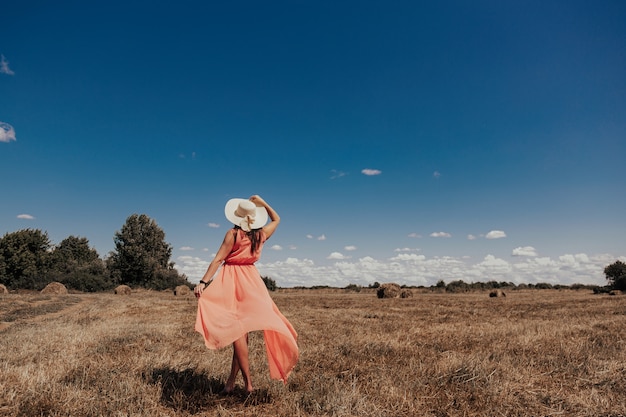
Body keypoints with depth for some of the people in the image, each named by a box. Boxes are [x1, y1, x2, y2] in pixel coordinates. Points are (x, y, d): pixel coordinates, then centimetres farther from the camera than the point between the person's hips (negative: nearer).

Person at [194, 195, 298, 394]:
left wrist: (203, 282, -15)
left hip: (232, 280, -4)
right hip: (251, 279, 5)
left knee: (237, 327, -6)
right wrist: (262, 203, 20)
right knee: (240, 328, 8)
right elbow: (276, 219, 23)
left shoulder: (232, 234, -8)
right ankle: (231, 380, 14)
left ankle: (248, 382, -8)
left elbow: (218, 260, -13)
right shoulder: (261, 235, 4)